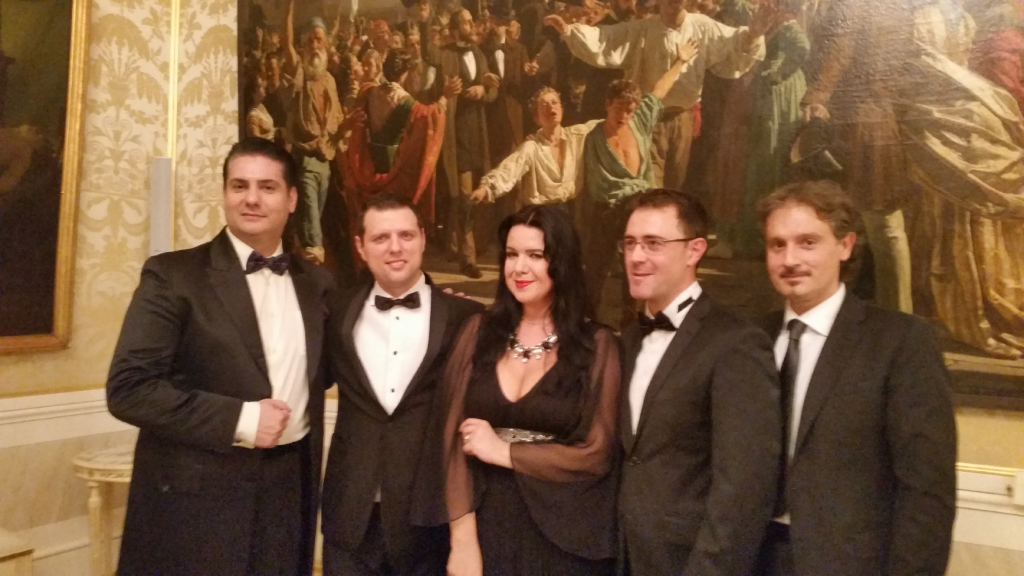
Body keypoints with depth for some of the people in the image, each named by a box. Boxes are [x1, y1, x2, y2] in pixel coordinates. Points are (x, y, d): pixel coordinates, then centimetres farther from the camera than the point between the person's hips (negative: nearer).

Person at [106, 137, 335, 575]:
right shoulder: (173, 275, -6)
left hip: (290, 493, 4)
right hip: (196, 501, -4)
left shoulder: (316, 282, 8)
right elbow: (127, 388, -12)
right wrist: (239, 419, -18)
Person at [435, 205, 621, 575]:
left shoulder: (597, 345, -4)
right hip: (488, 530, 2)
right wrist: (462, 537, -8)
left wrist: (503, 452, -9)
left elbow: (597, 454, -8)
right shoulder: (479, 332, 2)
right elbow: (454, 436, -1)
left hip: (564, 538, -1)